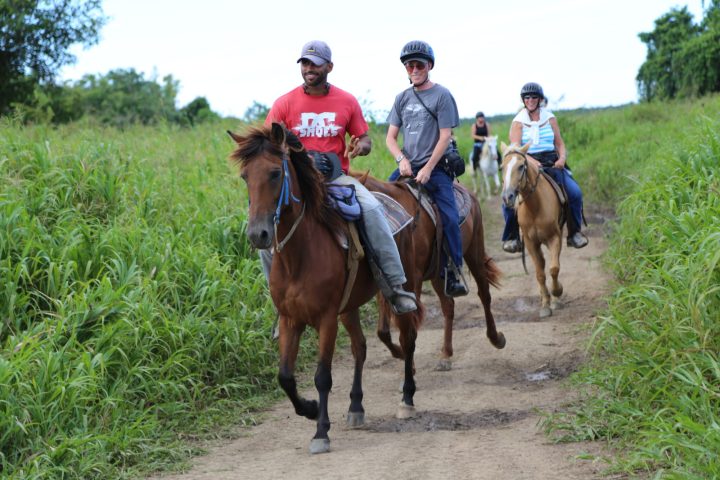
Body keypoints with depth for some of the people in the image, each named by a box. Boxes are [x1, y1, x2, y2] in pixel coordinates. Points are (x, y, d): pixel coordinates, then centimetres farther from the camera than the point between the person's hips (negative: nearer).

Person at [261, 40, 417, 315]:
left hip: (336, 176, 0)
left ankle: (396, 285, -22)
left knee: (372, 208, -28)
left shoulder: (347, 102, 5)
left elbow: (365, 141, 12)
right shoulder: (284, 103, 2)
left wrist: (361, 146, -13)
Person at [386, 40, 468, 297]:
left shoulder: (441, 95, -3)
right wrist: (402, 159, -10)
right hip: (407, 167, 5)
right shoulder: (402, 98, 12)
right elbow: (390, 137, 10)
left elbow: (445, 136, -9)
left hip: (435, 167, -5)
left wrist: (428, 169, -15)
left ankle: (452, 274, -14)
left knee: (449, 218, -20)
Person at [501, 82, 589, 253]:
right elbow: (515, 148, -7)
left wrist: (562, 157, -8)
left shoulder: (550, 118, 11)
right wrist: (532, 162, -24)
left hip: (552, 164, 2)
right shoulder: (518, 122, 3)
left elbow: (559, 143, 14)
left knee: (575, 193, -18)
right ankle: (511, 237, -6)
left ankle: (574, 233, 1)